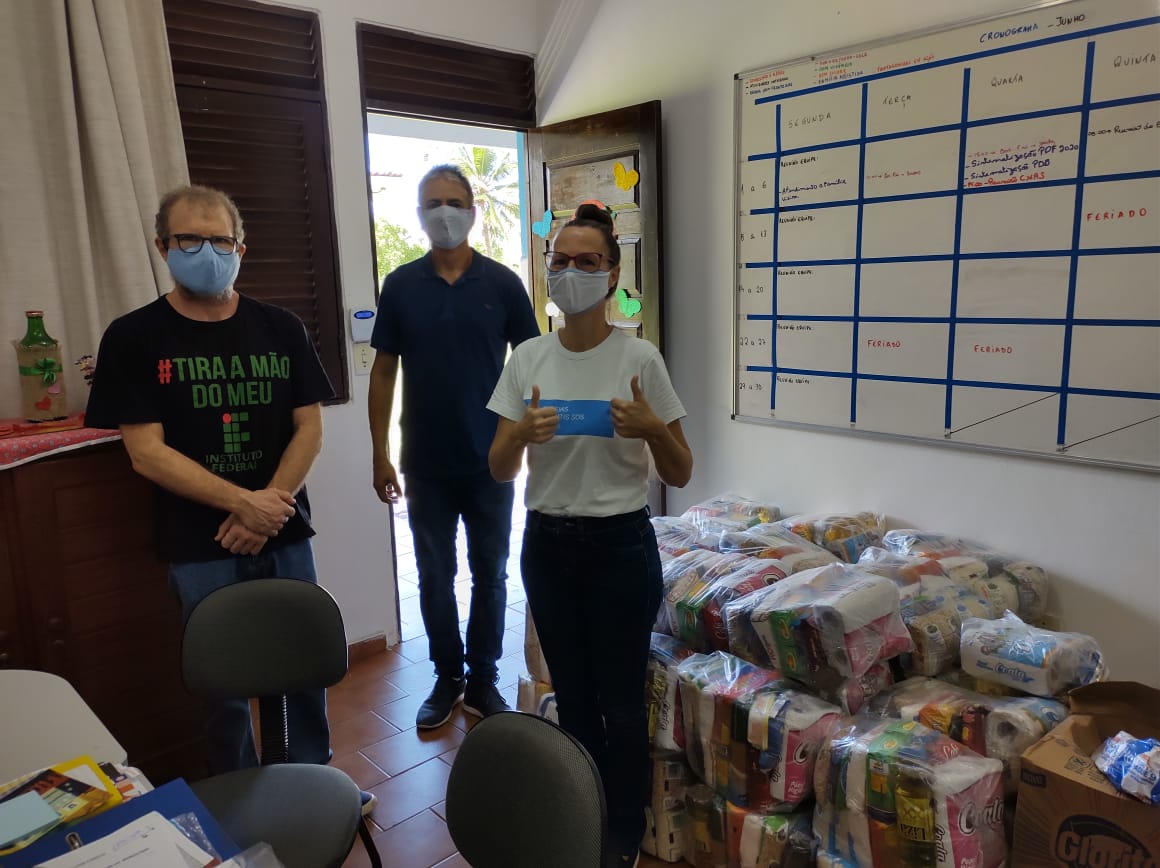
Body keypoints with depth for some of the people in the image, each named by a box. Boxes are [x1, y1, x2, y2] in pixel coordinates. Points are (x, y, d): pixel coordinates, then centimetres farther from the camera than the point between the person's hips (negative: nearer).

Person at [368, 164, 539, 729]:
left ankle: (483, 680, 28)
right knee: (434, 578, 12)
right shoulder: (400, 286, 1)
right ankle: (447, 678, 30)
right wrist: (380, 453, 0)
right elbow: (383, 372, 3)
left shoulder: (502, 283, -2)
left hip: (491, 463, 0)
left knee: (489, 575, 10)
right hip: (426, 466, 1)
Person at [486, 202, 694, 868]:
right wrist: (521, 433, -21)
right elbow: (500, 471, 1)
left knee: (620, 704, 8)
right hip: (548, 544, 4)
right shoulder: (528, 359, 0)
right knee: (572, 695, 18)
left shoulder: (640, 358, -9)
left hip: (620, 545, -3)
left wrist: (652, 429, -25)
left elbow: (680, 474, -5)